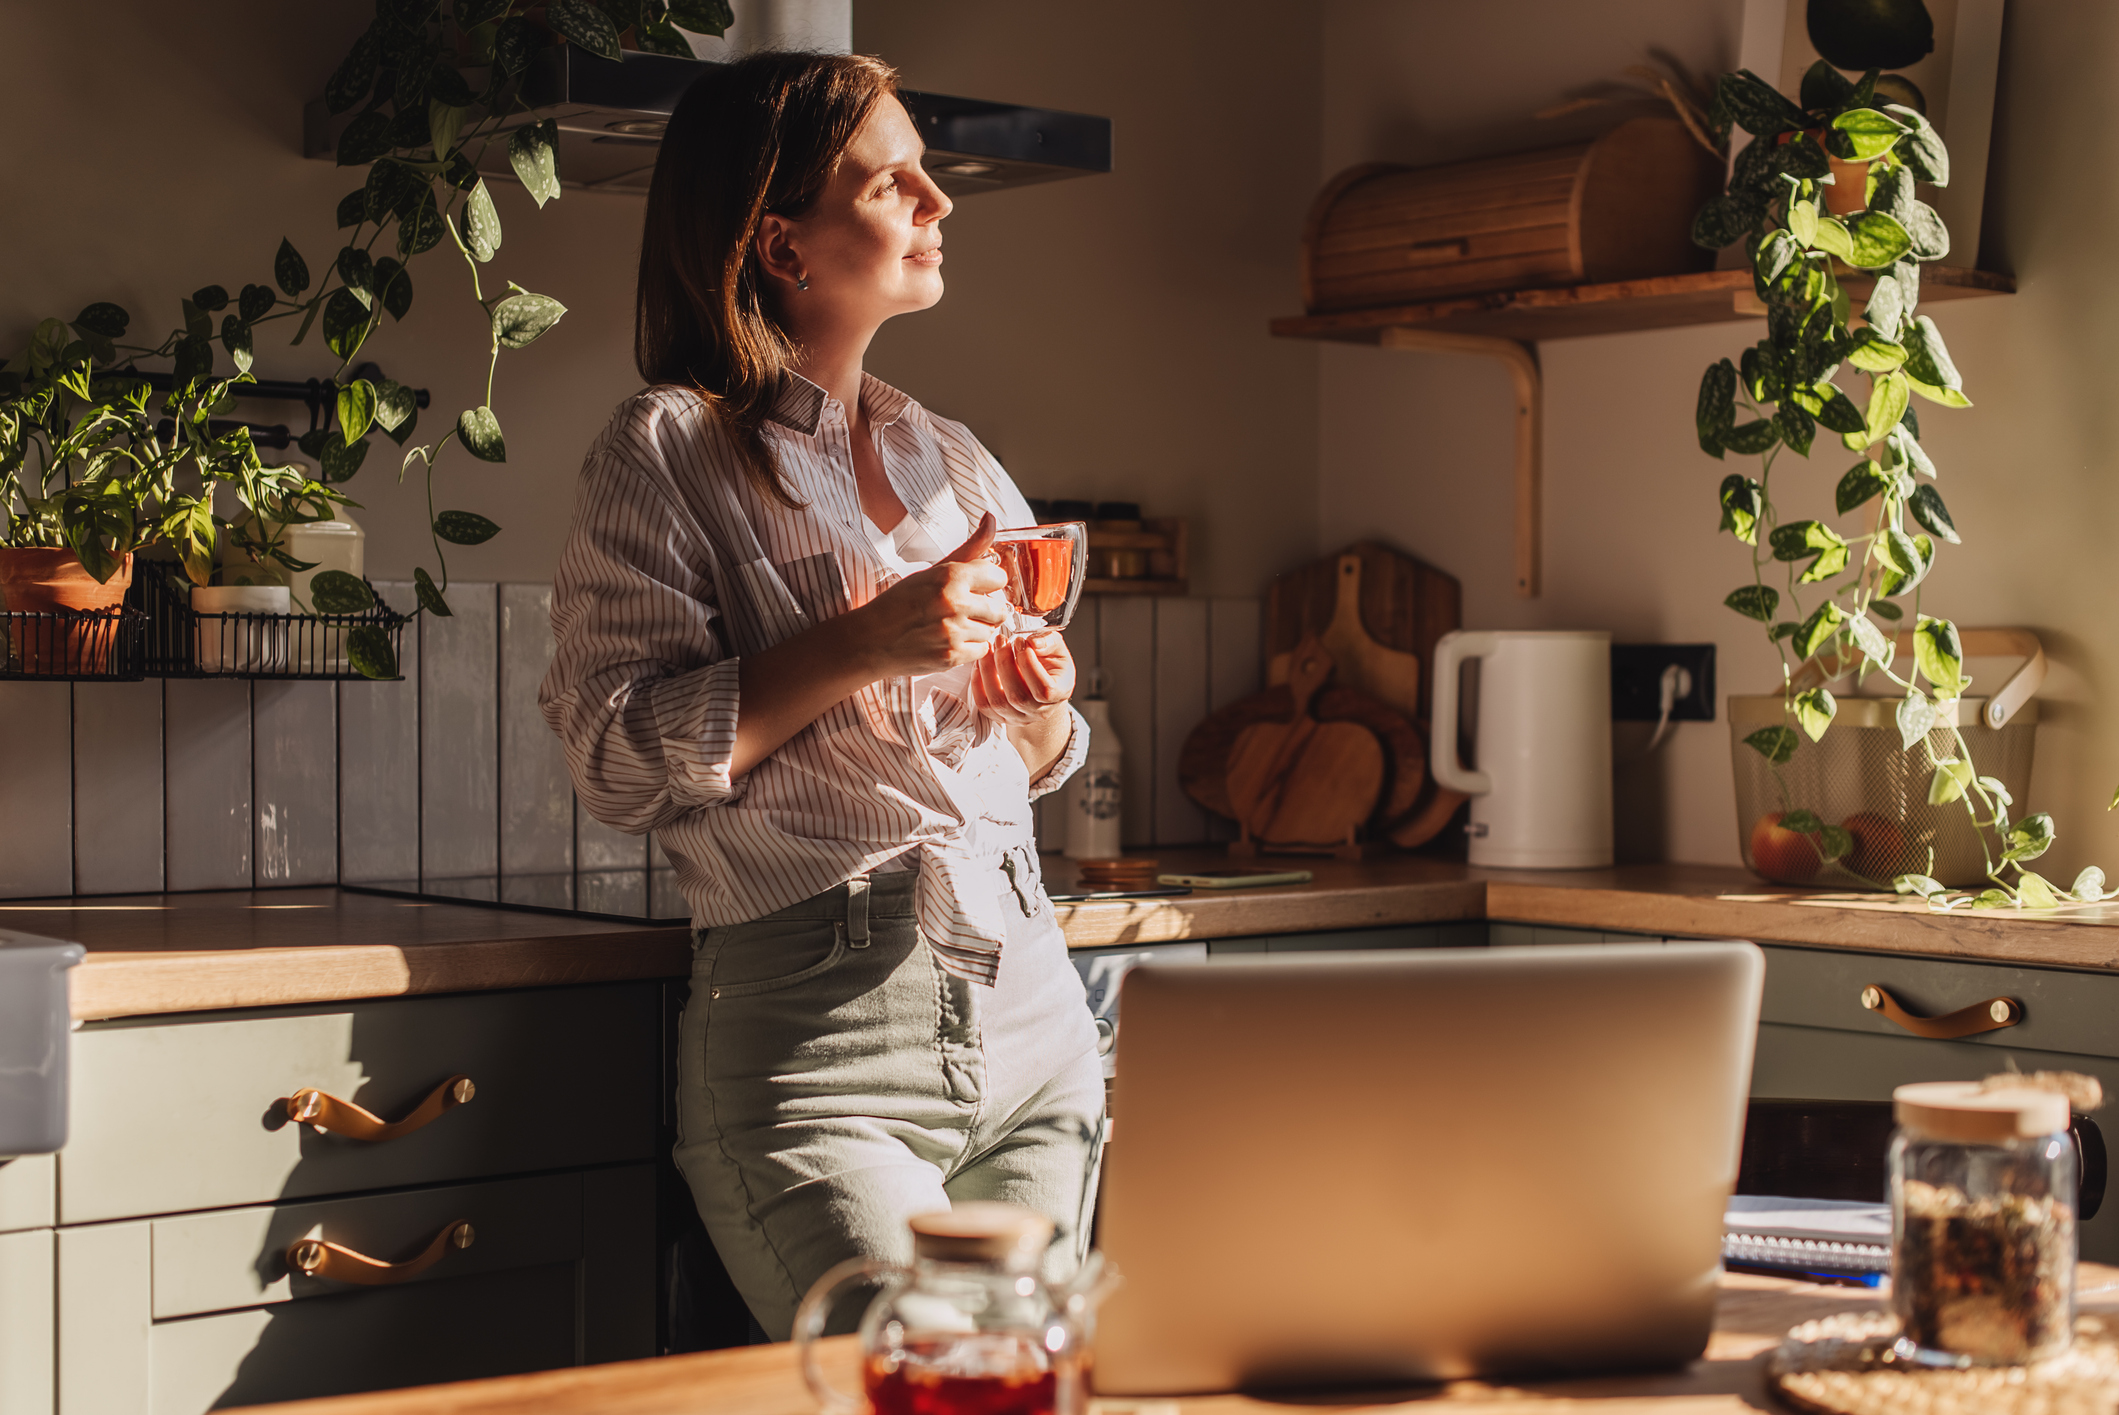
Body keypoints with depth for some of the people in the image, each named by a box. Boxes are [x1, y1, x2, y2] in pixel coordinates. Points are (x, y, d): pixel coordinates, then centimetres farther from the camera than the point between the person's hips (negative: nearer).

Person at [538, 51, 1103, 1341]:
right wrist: (860, 647, -15)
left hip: (1031, 1008, 6)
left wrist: (1044, 712, 3)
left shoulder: (957, 463, 18)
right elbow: (617, 756, -10)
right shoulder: (673, 450, 0)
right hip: (816, 1035, -6)